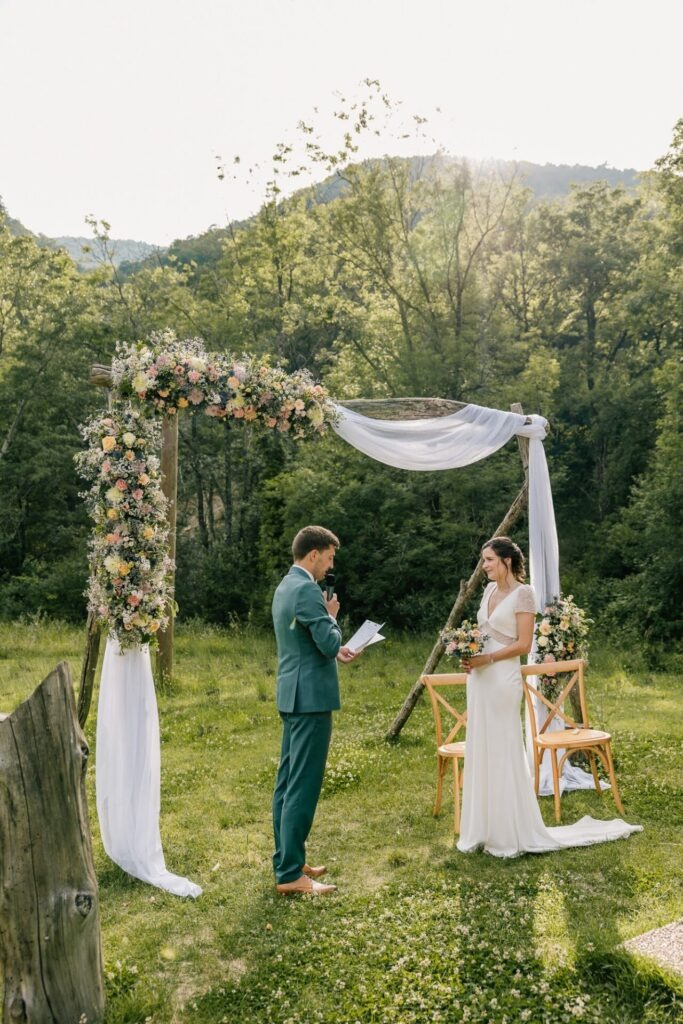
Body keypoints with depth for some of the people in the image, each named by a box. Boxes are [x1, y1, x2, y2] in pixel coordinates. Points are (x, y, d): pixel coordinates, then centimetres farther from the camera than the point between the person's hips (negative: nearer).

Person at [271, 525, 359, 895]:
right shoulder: (307, 590, -18)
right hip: (312, 697, -10)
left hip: (292, 696, 11)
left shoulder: (285, 586, 14)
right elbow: (330, 642, -21)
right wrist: (332, 616, -4)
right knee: (303, 786, -4)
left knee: (287, 781, 15)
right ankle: (290, 874, 2)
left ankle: (286, 860, 25)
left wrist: (335, 652, 13)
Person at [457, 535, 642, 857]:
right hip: (479, 678, 8)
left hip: (502, 679, -8)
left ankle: (511, 834, 13)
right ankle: (485, 829, 22)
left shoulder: (522, 593, -11)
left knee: (503, 752, 0)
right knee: (479, 751, 11)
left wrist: (487, 658, -18)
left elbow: (523, 644, -14)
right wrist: (469, 653, 1)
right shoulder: (490, 590, 13)